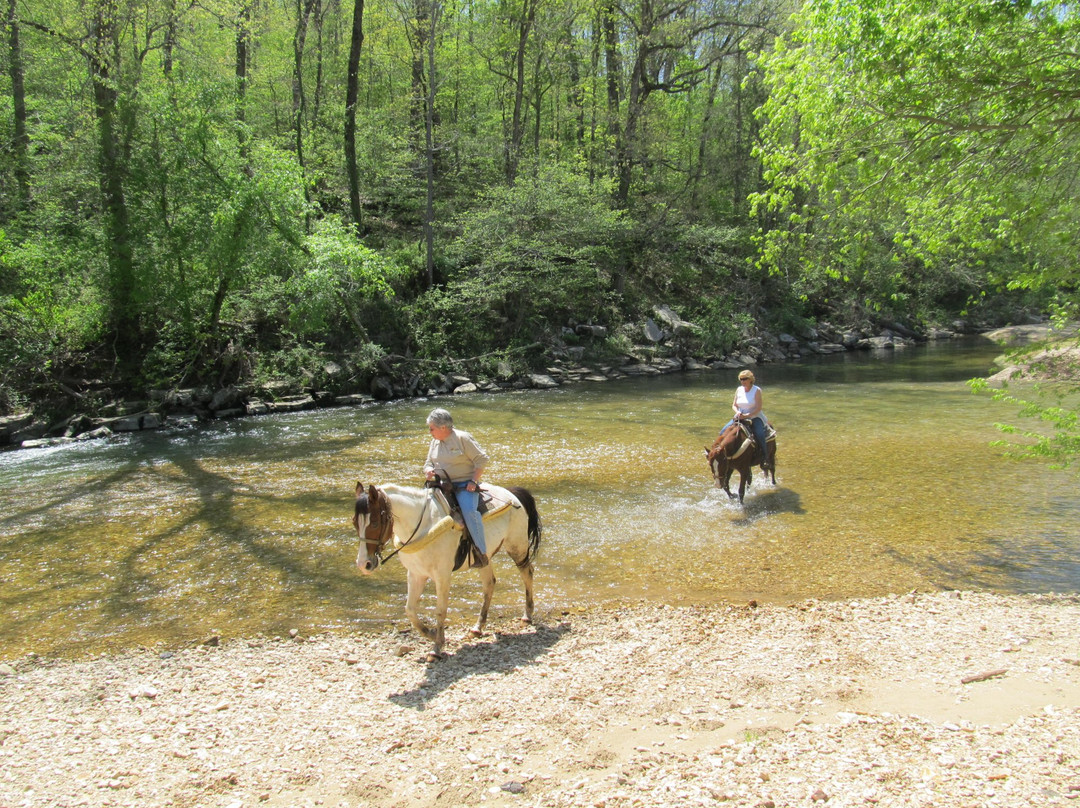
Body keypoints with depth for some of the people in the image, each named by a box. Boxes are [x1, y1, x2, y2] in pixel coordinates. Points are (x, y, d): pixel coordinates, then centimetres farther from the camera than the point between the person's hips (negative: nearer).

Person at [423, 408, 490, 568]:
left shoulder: (462, 438, -8)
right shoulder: (435, 442, 11)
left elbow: (481, 459, -8)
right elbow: (428, 462, 19)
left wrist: (473, 481, -15)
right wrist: (428, 470, -5)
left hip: (464, 485, -7)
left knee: (468, 511, -31)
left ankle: (482, 553, -22)